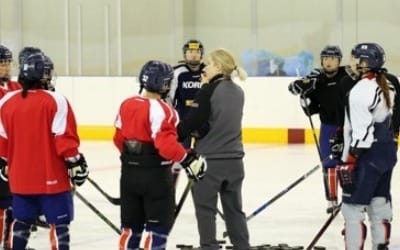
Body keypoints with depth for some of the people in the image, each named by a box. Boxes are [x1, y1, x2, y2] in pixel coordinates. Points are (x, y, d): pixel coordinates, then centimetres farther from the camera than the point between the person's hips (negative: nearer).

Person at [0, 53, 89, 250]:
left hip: (20, 176, 5)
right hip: (52, 177, -5)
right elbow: (64, 138, -16)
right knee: (59, 223, 1)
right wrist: (75, 163, -6)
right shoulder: (56, 101, -14)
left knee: (21, 222, 17)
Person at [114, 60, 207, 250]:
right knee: (159, 227, 1)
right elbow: (166, 145, -27)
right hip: (156, 175, -7)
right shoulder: (161, 110, -18)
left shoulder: (127, 105, 5)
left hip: (129, 173, 7)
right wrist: (189, 159, -20)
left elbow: (119, 139, 13)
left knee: (131, 226, 15)